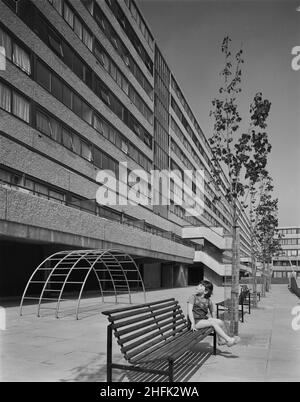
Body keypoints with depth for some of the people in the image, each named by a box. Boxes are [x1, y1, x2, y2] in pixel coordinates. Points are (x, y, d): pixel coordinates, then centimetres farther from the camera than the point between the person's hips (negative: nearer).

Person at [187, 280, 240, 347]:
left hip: (204, 319, 5)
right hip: (196, 321, -5)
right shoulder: (193, 297, -7)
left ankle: (221, 339, 7)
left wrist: (215, 320, 7)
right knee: (213, 323, -24)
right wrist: (193, 323, -24)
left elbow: (212, 312, 19)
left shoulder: (208, 301, 6)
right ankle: (228, 340, -19)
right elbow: (189, 311, -15)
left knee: (221, 322, -13)